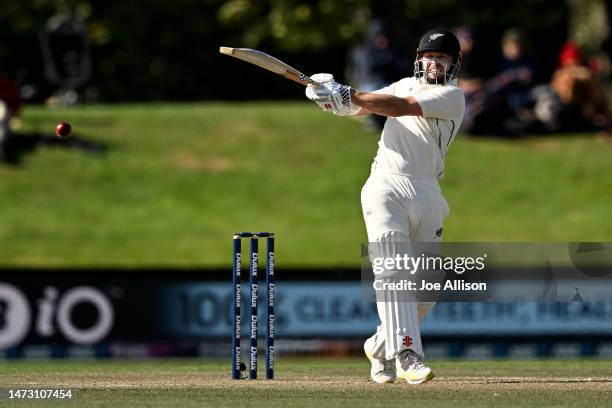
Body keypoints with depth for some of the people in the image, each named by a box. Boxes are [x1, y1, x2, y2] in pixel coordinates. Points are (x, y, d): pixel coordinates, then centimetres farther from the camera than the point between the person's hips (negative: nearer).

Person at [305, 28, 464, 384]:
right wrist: (335, 95, -10)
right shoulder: (406, 85, 19)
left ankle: (382, 347, 24)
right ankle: (406, 354, -27)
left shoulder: (452, 97, 2)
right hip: (386, 186, 0)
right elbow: (361, 107, 12)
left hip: (426, 194, 0)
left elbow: (400, 107, -11)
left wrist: (348, 96, -16)